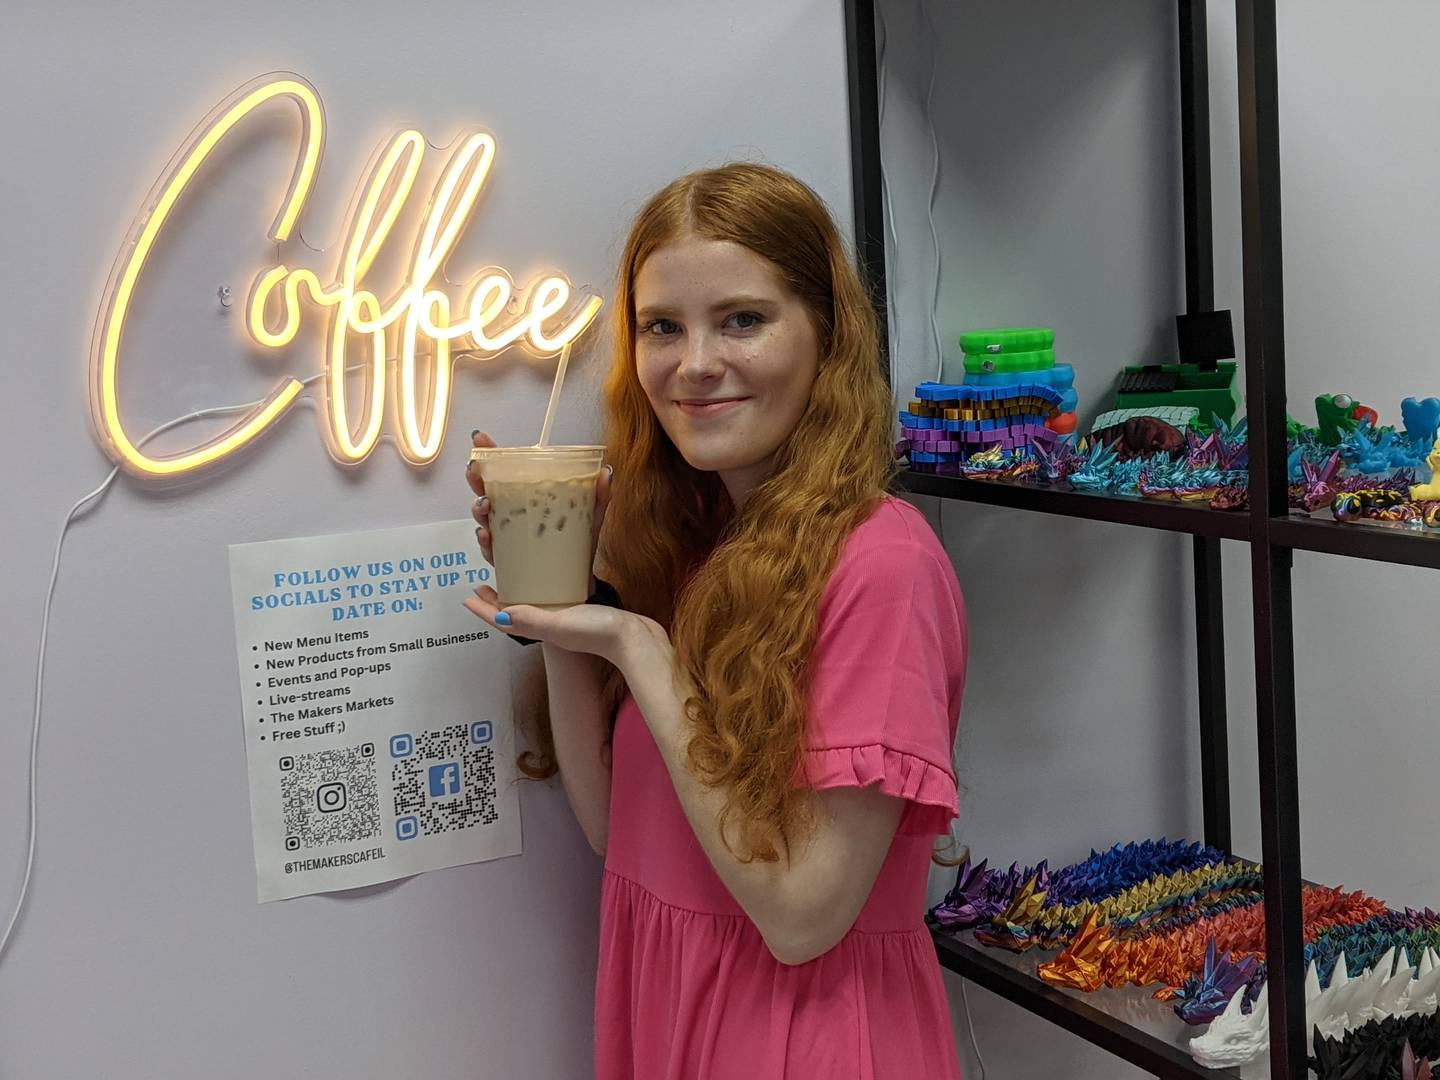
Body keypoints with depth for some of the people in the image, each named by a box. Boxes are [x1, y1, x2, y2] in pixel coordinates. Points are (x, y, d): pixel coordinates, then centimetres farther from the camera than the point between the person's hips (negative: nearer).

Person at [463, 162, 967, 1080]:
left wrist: (638, 648, -22)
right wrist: (554, 605, -9)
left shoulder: (877, 561, -22)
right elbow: (614, 825, 2)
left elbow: (802, 913, -22)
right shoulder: (685, 540, 1)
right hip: (663, 1006, 7)